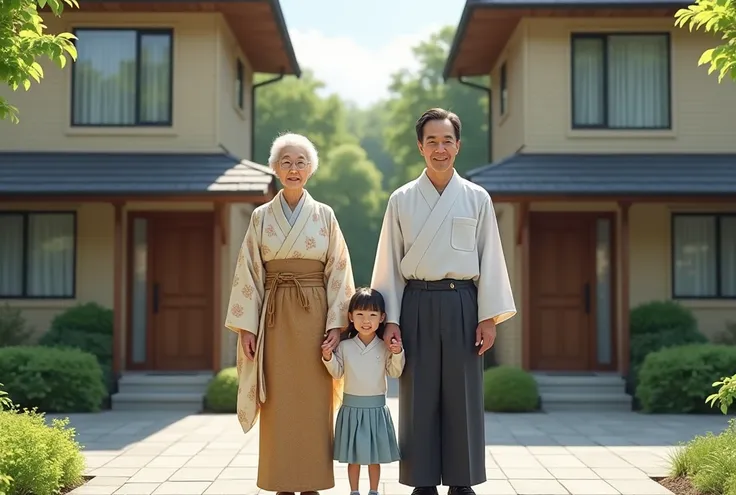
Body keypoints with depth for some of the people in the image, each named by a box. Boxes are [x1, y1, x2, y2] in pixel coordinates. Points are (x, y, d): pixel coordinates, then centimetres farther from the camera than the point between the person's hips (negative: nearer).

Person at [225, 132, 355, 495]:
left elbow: (338, 272, 2)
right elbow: (248, 274, 4)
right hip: (275, 316, 0)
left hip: (314, 315, 0)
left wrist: (336, 323, -6)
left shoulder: (324, 216, 5)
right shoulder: (261, 217, 5)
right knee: (278, 402, 1)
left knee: (314, 400, 1)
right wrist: (246, 326, -3)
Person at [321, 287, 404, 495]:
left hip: (377, 407, 0)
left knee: (375, 456, 9)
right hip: (352, 406, 0)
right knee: (353, 456, 8)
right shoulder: (344, 346, -3)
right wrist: (328, 358, -12)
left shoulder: (385, 347, -4)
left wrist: (398, 354, -15)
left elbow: (395, 372, 0)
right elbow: (337, 372, 4)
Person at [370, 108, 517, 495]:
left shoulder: (477, 198, 5)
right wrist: (390, 318, 0)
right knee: (419, 395, 2)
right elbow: (390, 263, 6)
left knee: (462, 395, 3)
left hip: (462, 305, 0)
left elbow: (490, 260, 5)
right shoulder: (401, 200, 5)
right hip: (417, 305, 0)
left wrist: (489, 317, -1)